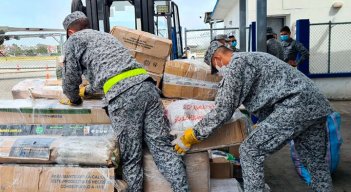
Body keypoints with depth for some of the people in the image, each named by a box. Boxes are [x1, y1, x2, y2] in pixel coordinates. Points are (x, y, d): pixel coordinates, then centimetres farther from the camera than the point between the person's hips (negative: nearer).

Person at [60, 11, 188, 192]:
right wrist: (87, 90, 61)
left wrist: (73, 99, 35)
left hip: (122, 95, -6)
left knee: (130, 158, 4)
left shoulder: (74, 40, 18)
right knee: (162, 147, 2)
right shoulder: (105, 35, 38)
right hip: (146, 84, 6)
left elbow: (71, 77, 14)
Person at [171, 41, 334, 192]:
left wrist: (190, 136, 0)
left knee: (250, 151, -2)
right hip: (316, 104, 10)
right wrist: (263, 127, 44)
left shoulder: (236, 64, -3)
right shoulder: (254, 57, 27)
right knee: (316, 162, 21)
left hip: (295, 106, -10)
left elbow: (223, 110, -7)